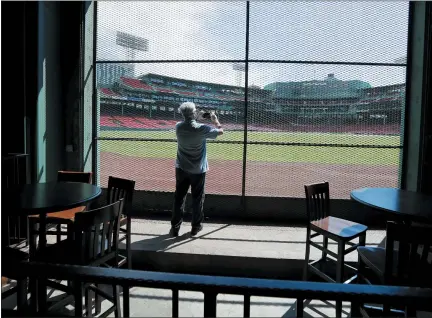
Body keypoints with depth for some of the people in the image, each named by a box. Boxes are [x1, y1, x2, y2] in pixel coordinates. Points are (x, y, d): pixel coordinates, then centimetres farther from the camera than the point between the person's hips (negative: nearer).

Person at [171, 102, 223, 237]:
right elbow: (220, 131, -3)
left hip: (181, 169, 3)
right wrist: (215, 119, 12)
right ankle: (196, 226, 23)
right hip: (198, 170, -3)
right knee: (197, 198, 12)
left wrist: (197, 118, 18)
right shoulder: (202, 129, -18)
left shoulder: (178, 127, -6)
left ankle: (175, 227, 13)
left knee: (179, 198, 9)